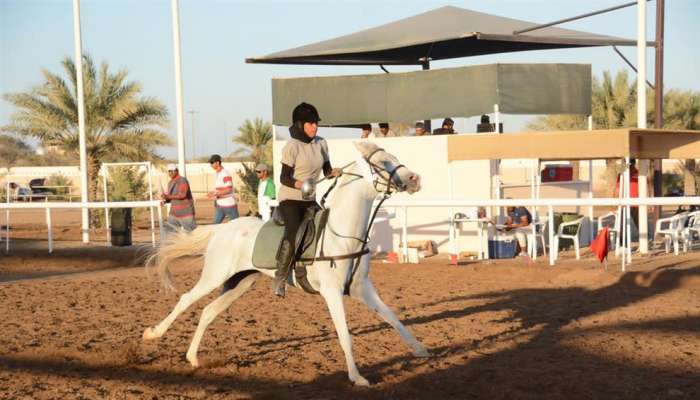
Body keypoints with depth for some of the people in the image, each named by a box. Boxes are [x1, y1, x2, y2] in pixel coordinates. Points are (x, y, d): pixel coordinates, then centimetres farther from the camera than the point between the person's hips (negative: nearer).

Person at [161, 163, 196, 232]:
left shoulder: (182, 180, -12)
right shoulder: (170, 183, 13)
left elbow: (182, 195, -24)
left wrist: (168, 196, -27)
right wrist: (165, 201, -2)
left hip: (186, 212, -8)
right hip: (174, 213, 8)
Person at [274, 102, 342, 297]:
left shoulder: (321, 143, 6)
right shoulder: (292, 146, -11)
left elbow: (326, 170, 14)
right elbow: (284, 178, -13)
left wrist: (334, 172, -9)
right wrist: (300, 184, -32)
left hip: (309, 200, 7)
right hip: (290, 198, -7)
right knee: (292, 234, -25)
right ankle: (279, 279, -18)